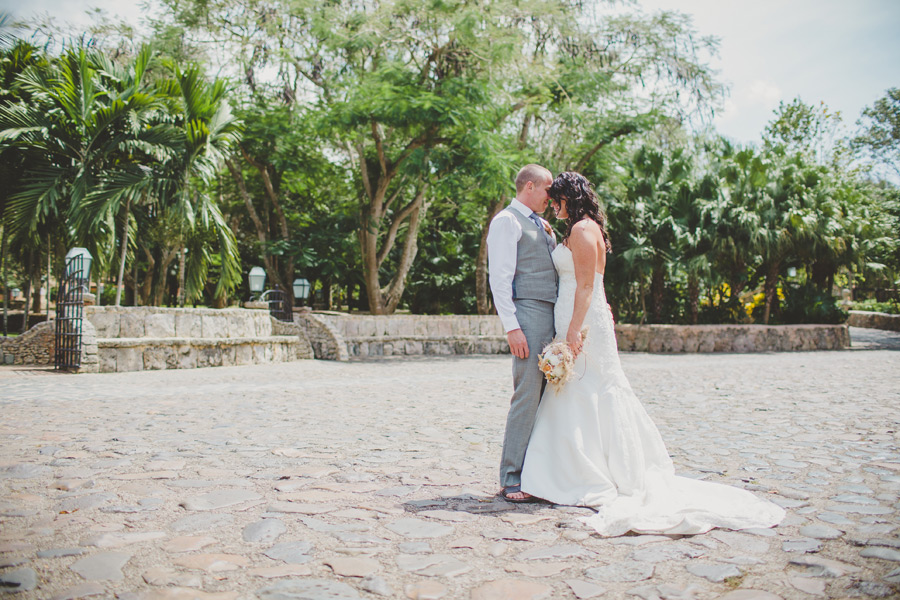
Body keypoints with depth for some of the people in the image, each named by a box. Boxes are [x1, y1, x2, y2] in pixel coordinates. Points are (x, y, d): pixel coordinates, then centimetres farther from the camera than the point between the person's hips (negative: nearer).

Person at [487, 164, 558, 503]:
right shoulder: (507, 221, -2)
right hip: (528, 313, -9)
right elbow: (499, 278, -11)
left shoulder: (541, 226, 24)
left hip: (552, 317, 9)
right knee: (528, 396, -11)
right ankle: (511, 480, -4)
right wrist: (511, 327, -20)